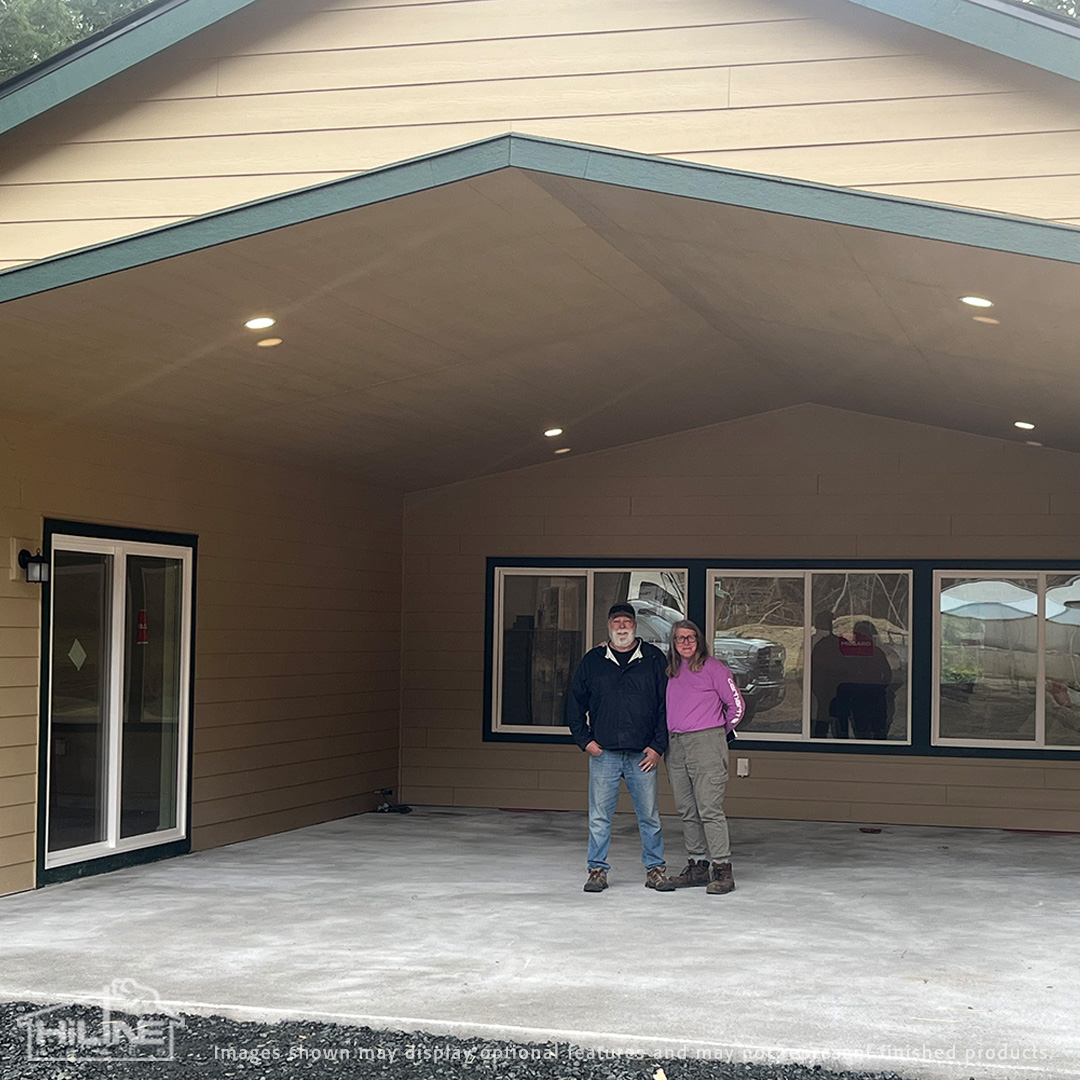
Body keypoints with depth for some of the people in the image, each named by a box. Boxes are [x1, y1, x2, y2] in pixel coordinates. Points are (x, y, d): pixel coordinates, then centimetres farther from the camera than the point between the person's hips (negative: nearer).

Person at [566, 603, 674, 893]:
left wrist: (658, 746, -3)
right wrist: (585, 739, 3)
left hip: (643, 754, -1)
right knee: (599, 816, 2)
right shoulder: (592, 661, 8)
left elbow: (667, 705, 3)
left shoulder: (654, 659, 4)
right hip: (603, 752, 1)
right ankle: (597, 869, 12)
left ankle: (655, 869, 16)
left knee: (649, 816, 4)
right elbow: (575, 704, 13)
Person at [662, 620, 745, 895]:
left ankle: (722, 869, -9)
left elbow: (736, 705, 1)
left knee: (709, 808, -11)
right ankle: (697, 866, 16)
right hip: (674, 746, 6)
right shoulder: (668, 670, 14)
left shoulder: (713, 667, -2)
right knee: (687, 811, 9)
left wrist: (719, 733, 8)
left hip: (706, 744, -6)